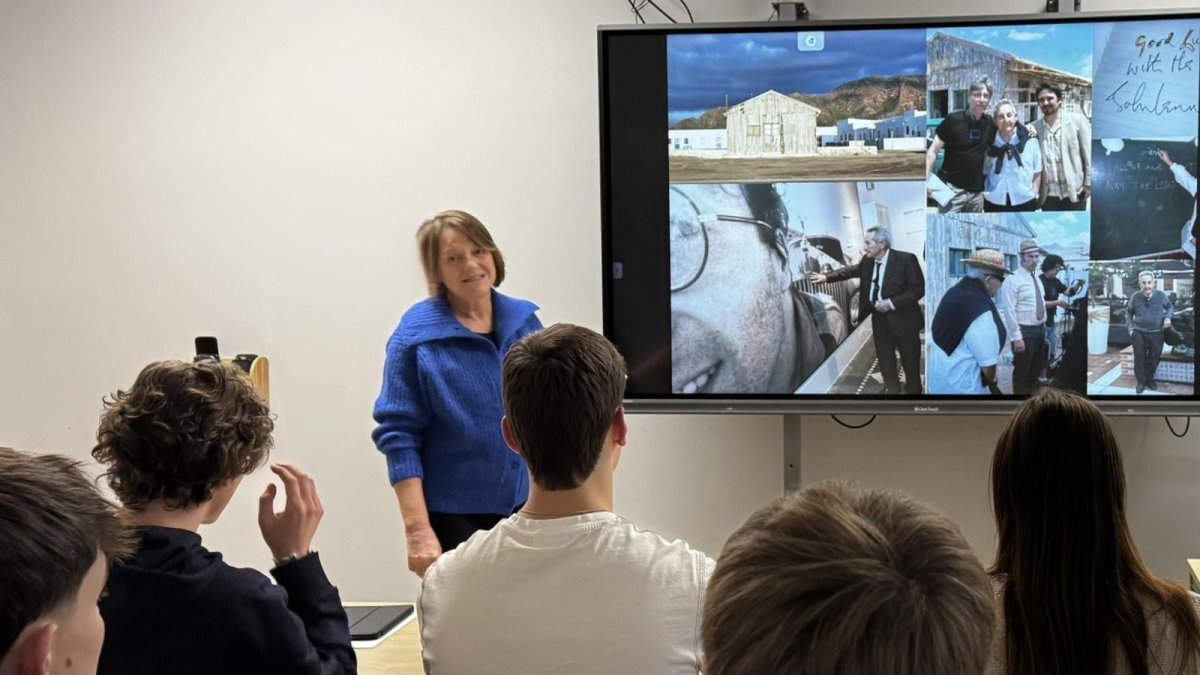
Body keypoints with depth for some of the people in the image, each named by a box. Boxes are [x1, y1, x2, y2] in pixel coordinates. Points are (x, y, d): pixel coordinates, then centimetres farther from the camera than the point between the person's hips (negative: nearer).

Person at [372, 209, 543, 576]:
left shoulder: (525, 321, 4)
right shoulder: (416, 336, -9)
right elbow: (398, 435, -11)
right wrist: (417, 530, -18)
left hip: (526, 505, 4)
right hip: (453, 515, -4)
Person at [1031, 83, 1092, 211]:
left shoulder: (1077, 120, -2)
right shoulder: (1035, 127, 5)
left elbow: (1089, 154, -2)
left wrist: (1088, 183, -5)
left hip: (1074, 192, -3)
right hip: (1048, 194, 3)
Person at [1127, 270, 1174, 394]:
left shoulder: (1161, 295, -8)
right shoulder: (1135, 297, -9)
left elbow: (1170, 306, 11)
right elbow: (1128, 312, 9)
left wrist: (1168, 317, -7)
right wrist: (1130, 327, 1)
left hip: (1156, 333, 1)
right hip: (1139, 333, -1)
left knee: (1154, 357, 12)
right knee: (1139, 358, 5)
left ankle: (1149, 379, 32)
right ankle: (1141, 381, 20)